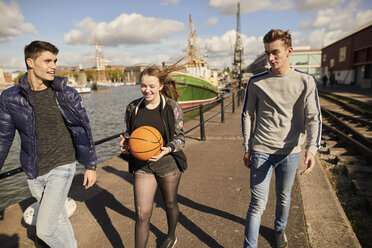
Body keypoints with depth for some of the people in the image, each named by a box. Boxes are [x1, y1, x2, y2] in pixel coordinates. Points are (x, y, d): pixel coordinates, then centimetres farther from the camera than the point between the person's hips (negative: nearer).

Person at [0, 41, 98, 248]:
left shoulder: (67, 95, -9)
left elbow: (82, 131, -4)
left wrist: (91, 166, -1)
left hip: (61, 167, -3)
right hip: (33, 173, 3)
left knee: (45, 229, -6)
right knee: (59, 219, 18)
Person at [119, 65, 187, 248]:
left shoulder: (172, 107, -11)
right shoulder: (133, 108, -3)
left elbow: (180, 138, -5)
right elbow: (129, 133, 10)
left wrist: (168, 149, -24)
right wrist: (125, 143, -13)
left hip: (168, 163, -1)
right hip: (142, 165, 1)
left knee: (170, 204, 21)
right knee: (142, 214, 0)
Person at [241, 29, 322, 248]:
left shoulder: (305, 82, -2)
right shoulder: (256, 82, -2)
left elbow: (314, 117, -5)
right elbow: (247, 116, 4)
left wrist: (312, 148, -21)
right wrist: (247, 149, 4)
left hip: (290, 152, 1)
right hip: (261, 151, -1)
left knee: (284, 198, 20)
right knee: (258, 204, 1)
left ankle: (280, 229, 48)